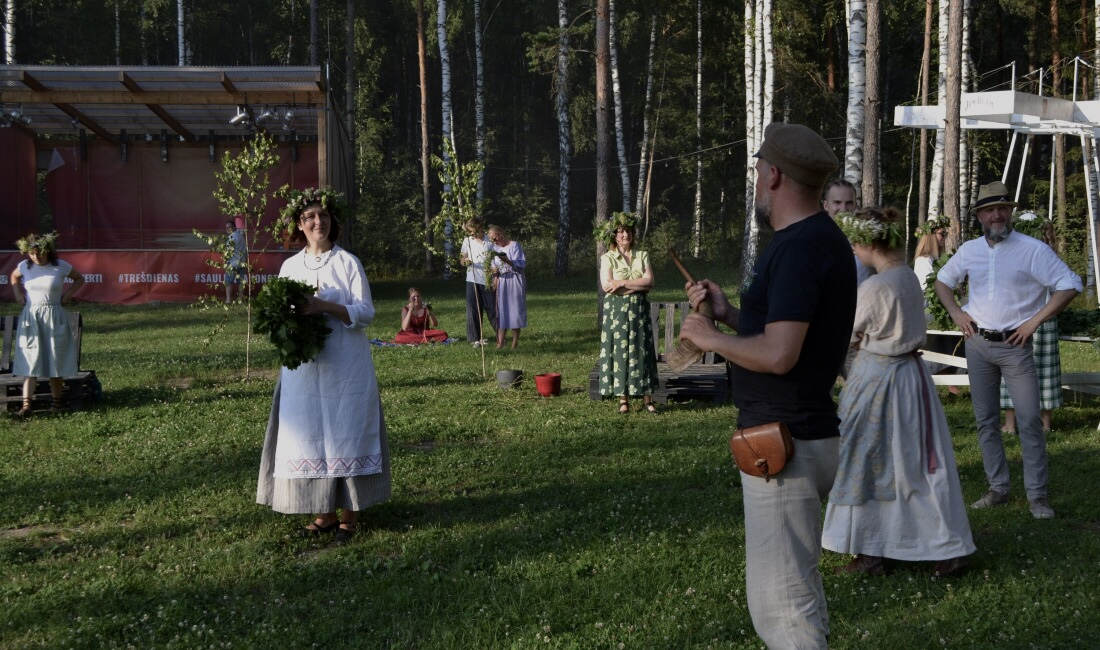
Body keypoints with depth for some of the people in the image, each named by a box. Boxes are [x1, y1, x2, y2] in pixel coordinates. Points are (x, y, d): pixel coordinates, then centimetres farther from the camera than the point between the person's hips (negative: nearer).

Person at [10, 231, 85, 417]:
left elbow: (79, 279, 12)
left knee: (55, 360, 4)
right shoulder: (25, 266, 1)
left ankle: (57, 401, 15)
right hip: (31, 318, 1)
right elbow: (14, 277, 24)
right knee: (30, 361, -6)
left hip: (54, 318, -1)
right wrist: (18, 293, 10)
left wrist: (68, 294, 0)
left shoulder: (61, 266, -5)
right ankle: (27, 403, -11)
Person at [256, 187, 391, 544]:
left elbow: (366, 313, -7)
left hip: (346, 369, -4)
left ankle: (350, 515, 6)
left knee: (345, 435, -2)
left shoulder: (348, 262, -2)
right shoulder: (290, 266, 11)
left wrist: (324, 306, -19)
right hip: (303, 368, 4)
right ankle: (326, 513, 13)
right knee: (309, 437, 3)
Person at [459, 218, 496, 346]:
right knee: (473, 309, 1)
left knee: (492, 308, 0)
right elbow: (462, 260, 11)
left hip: (488, 281, -2)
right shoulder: (467, 241, 9)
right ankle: (477, 338, 6)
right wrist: (465, 261, -13)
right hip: (472, 280, 3)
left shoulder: (490, 241, 0)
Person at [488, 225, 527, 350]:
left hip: (514, 282, -5)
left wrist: (506, 260, -27)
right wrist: (494, 272, -4)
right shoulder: (495, 248, 11)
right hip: (501, 282, 5)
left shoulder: (514, 245, -7)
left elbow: (521, 265, -13)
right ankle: (500, 342, 0)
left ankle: (515, 343, 2)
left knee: (514, 310, -3)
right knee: (501, 311, 1)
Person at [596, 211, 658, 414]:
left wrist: (622, 283, -13)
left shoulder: (642, 256, 8)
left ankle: (647, 398, 4)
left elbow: (649, 282, -5)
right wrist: (637, 285, -11)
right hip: (616, 311, -2)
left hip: (639, 310, 2)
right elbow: (606, 285, -13)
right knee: (619, 351, -2)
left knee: (641, 351, 1)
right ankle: (623, 399, 2)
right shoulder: (607, 258, 1)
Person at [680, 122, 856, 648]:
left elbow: (778, 354, -26)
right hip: (793, 437, 11)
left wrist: (709, 338, -12)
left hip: (784, 445, -11)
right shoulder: (819, 239, 14)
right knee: (798, 590, 22)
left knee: (780, 601, -6)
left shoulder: (799, 248, -19)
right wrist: (728, 312, 12)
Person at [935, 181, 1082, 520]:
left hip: (1015, 345, -5)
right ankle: (998, 488, 19)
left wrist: (1035, 320, -13)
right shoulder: (969, 250, 5)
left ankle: (1037, 495, 1)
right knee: (986, 419, 9)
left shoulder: (1032, 250, -9)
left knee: (1029, 419, -6)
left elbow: (1070, 286, -10)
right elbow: (943, 280, 22)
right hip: (977, 343, 5)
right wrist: (955, 313, 7)